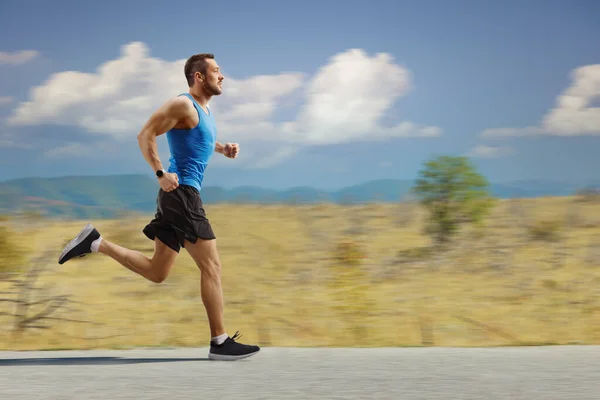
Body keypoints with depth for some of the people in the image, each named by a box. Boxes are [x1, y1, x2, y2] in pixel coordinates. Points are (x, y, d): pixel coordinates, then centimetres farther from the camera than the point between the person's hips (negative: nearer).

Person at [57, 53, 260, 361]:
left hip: (180, 196, 10)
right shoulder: (183, 105, -10)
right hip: (181, 193, -10)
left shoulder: (204, 109, 19)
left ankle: (95, 243, 9)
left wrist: (222, 148, 17)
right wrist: (161, 173, -22)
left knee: (156, 272, 11)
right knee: (211, 267, -7)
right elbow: (145, 135, -14)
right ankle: (220, 343, -4)